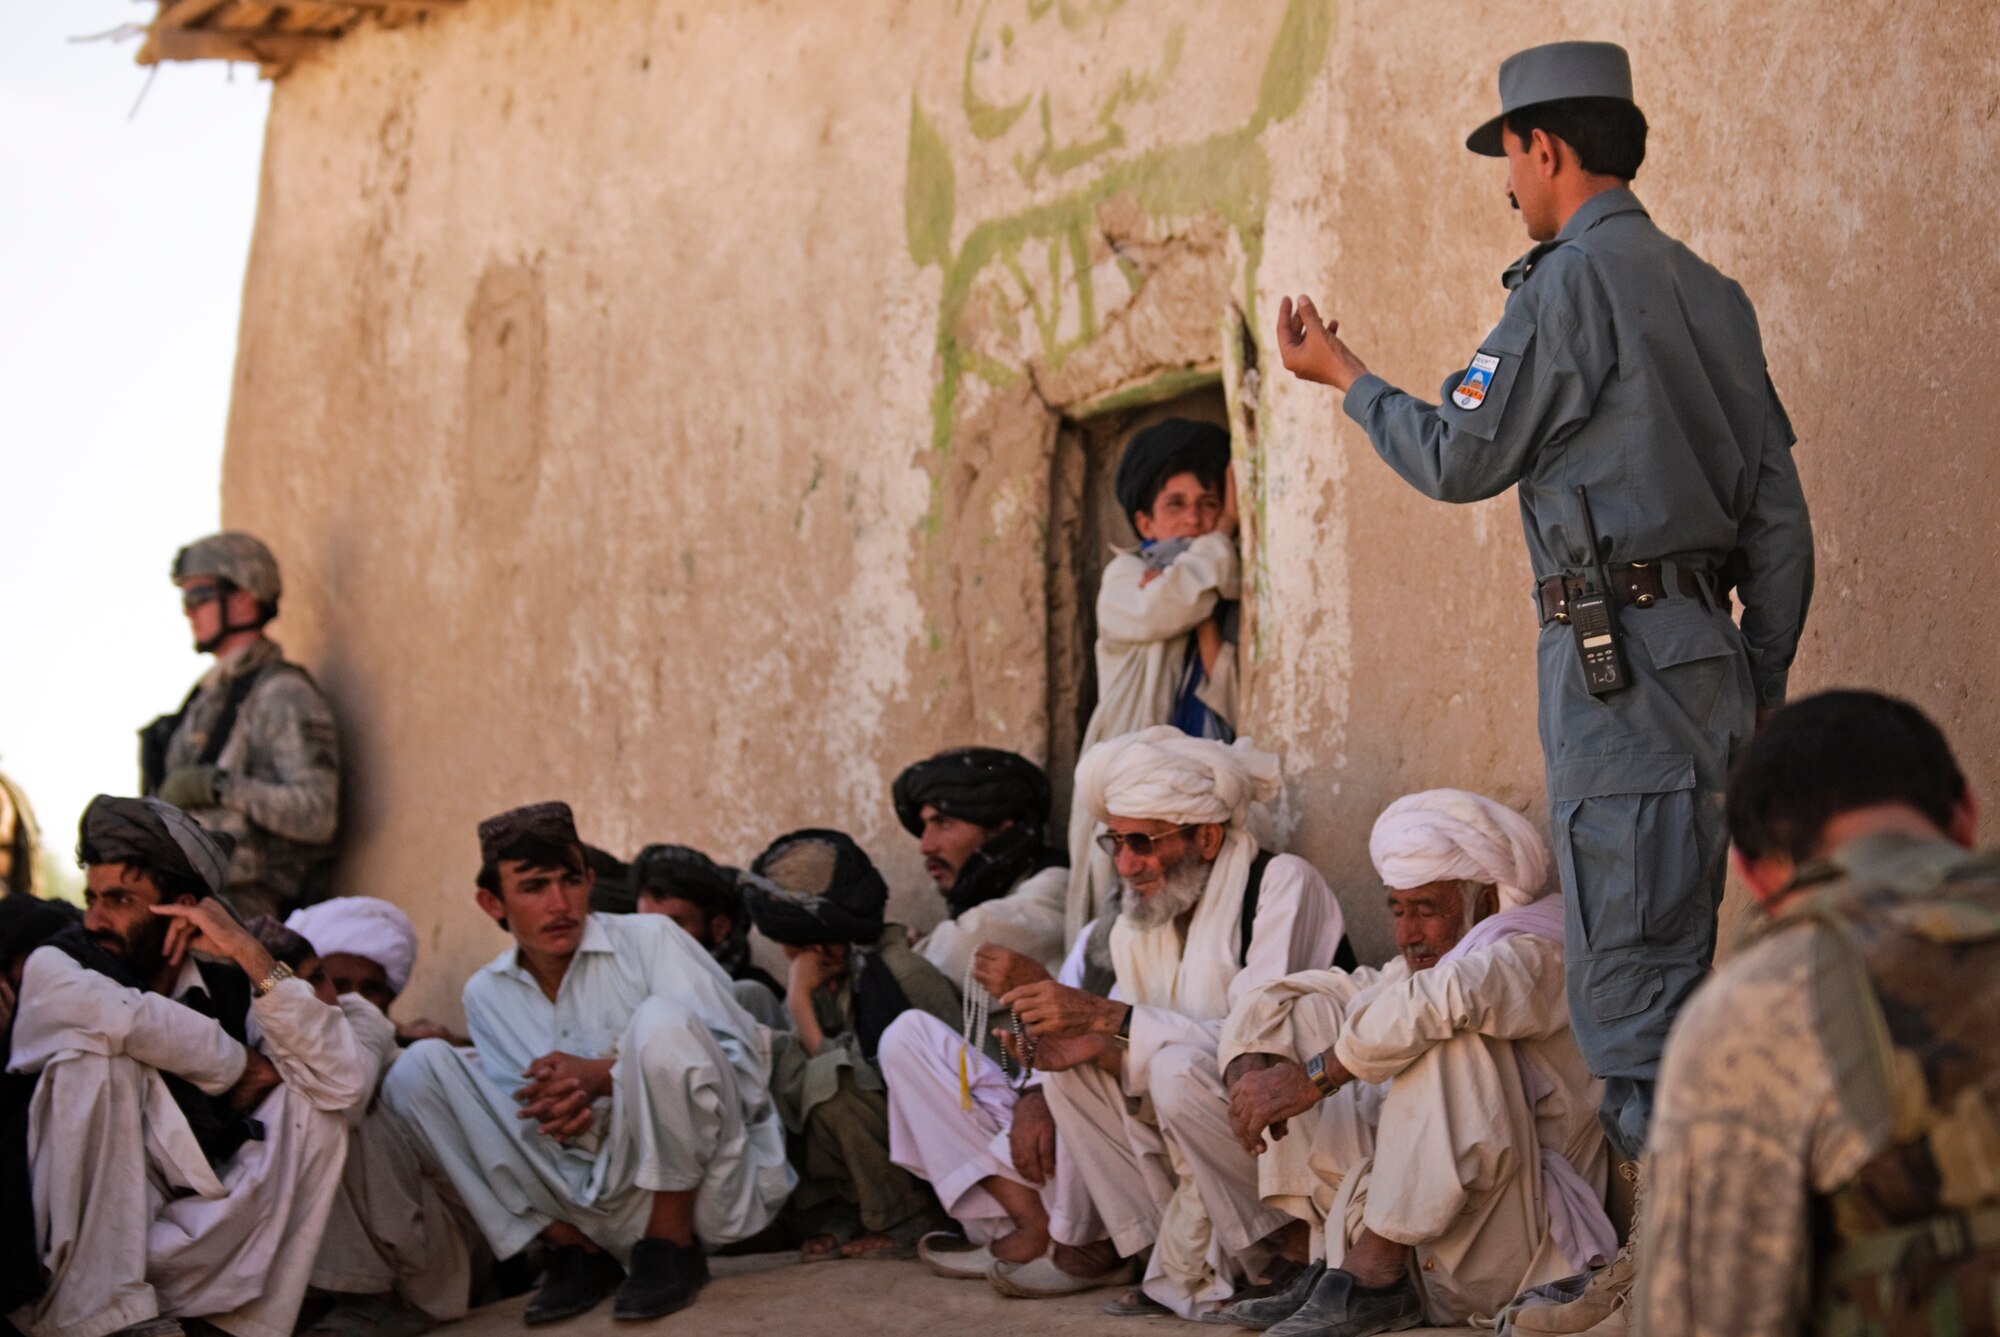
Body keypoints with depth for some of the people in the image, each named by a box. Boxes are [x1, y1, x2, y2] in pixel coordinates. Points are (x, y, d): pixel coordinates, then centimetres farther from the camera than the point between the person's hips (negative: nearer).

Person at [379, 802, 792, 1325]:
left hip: (705, 1183, -4)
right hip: (607, 1202, 4)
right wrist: (558, 1113, -16)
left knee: (662, 1019, -32)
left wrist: (605, 1076, -21)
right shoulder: (486, 994, 8)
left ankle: (672, 1244, -15)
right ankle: (577, 1251, -5)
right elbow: (525, 1105, 10)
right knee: (417, 1068, -6)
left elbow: (746, 1064, -11)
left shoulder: (650, 940, -6)